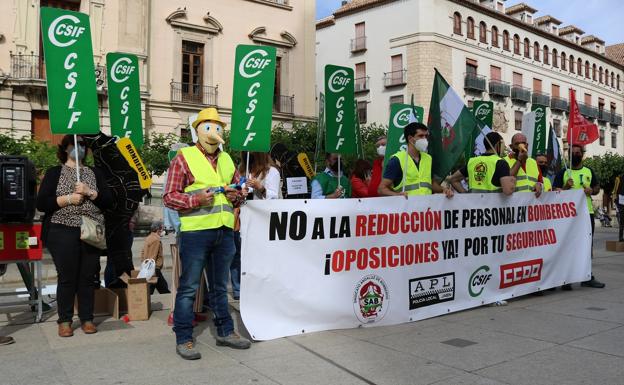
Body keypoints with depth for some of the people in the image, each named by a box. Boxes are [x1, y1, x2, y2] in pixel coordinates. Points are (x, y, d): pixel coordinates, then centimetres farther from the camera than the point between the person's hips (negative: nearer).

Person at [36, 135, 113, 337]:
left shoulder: (95, 173, 14)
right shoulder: (54, 173, 7)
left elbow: (108, 201, 6)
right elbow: (41, 204, -1)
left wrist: (89, 192, -9)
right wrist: (68, 199, -12)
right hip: (63, 232, -2)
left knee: (88, 277, 4)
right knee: (67, 277, 0)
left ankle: (87, 318, 14)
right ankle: (65, 320, 12)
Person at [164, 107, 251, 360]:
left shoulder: (227, 159, 15)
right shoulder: (184, 157, -3)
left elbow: (239, 192, 22)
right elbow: (169, 196, -7)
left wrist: (236, 195, -1)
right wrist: (197, 199, -21)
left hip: (224, 231, 6)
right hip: (195, 231, -6)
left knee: (220, 286, 17)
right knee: (189, 287, 1)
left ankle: (225, 332, 29)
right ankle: (183, 339, 12)